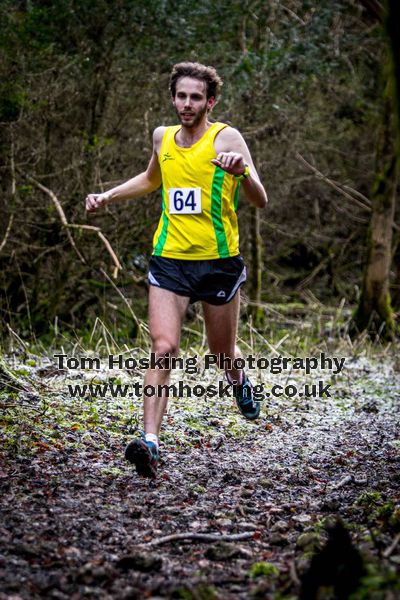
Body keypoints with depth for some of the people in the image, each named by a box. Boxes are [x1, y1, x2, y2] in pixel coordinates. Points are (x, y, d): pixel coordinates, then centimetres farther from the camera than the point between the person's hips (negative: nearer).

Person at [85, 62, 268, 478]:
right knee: (163, 348, -15)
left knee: (223, 353, 14)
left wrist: (242, 171, -35)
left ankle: (239, 383, 50)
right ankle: (150, 442, -18)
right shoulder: (162, 137, 8)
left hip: (219, 261, -2)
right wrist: (107, 196, 19)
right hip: (169, 259, 2)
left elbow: (260, 201, -15)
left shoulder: (226, 139, -7)